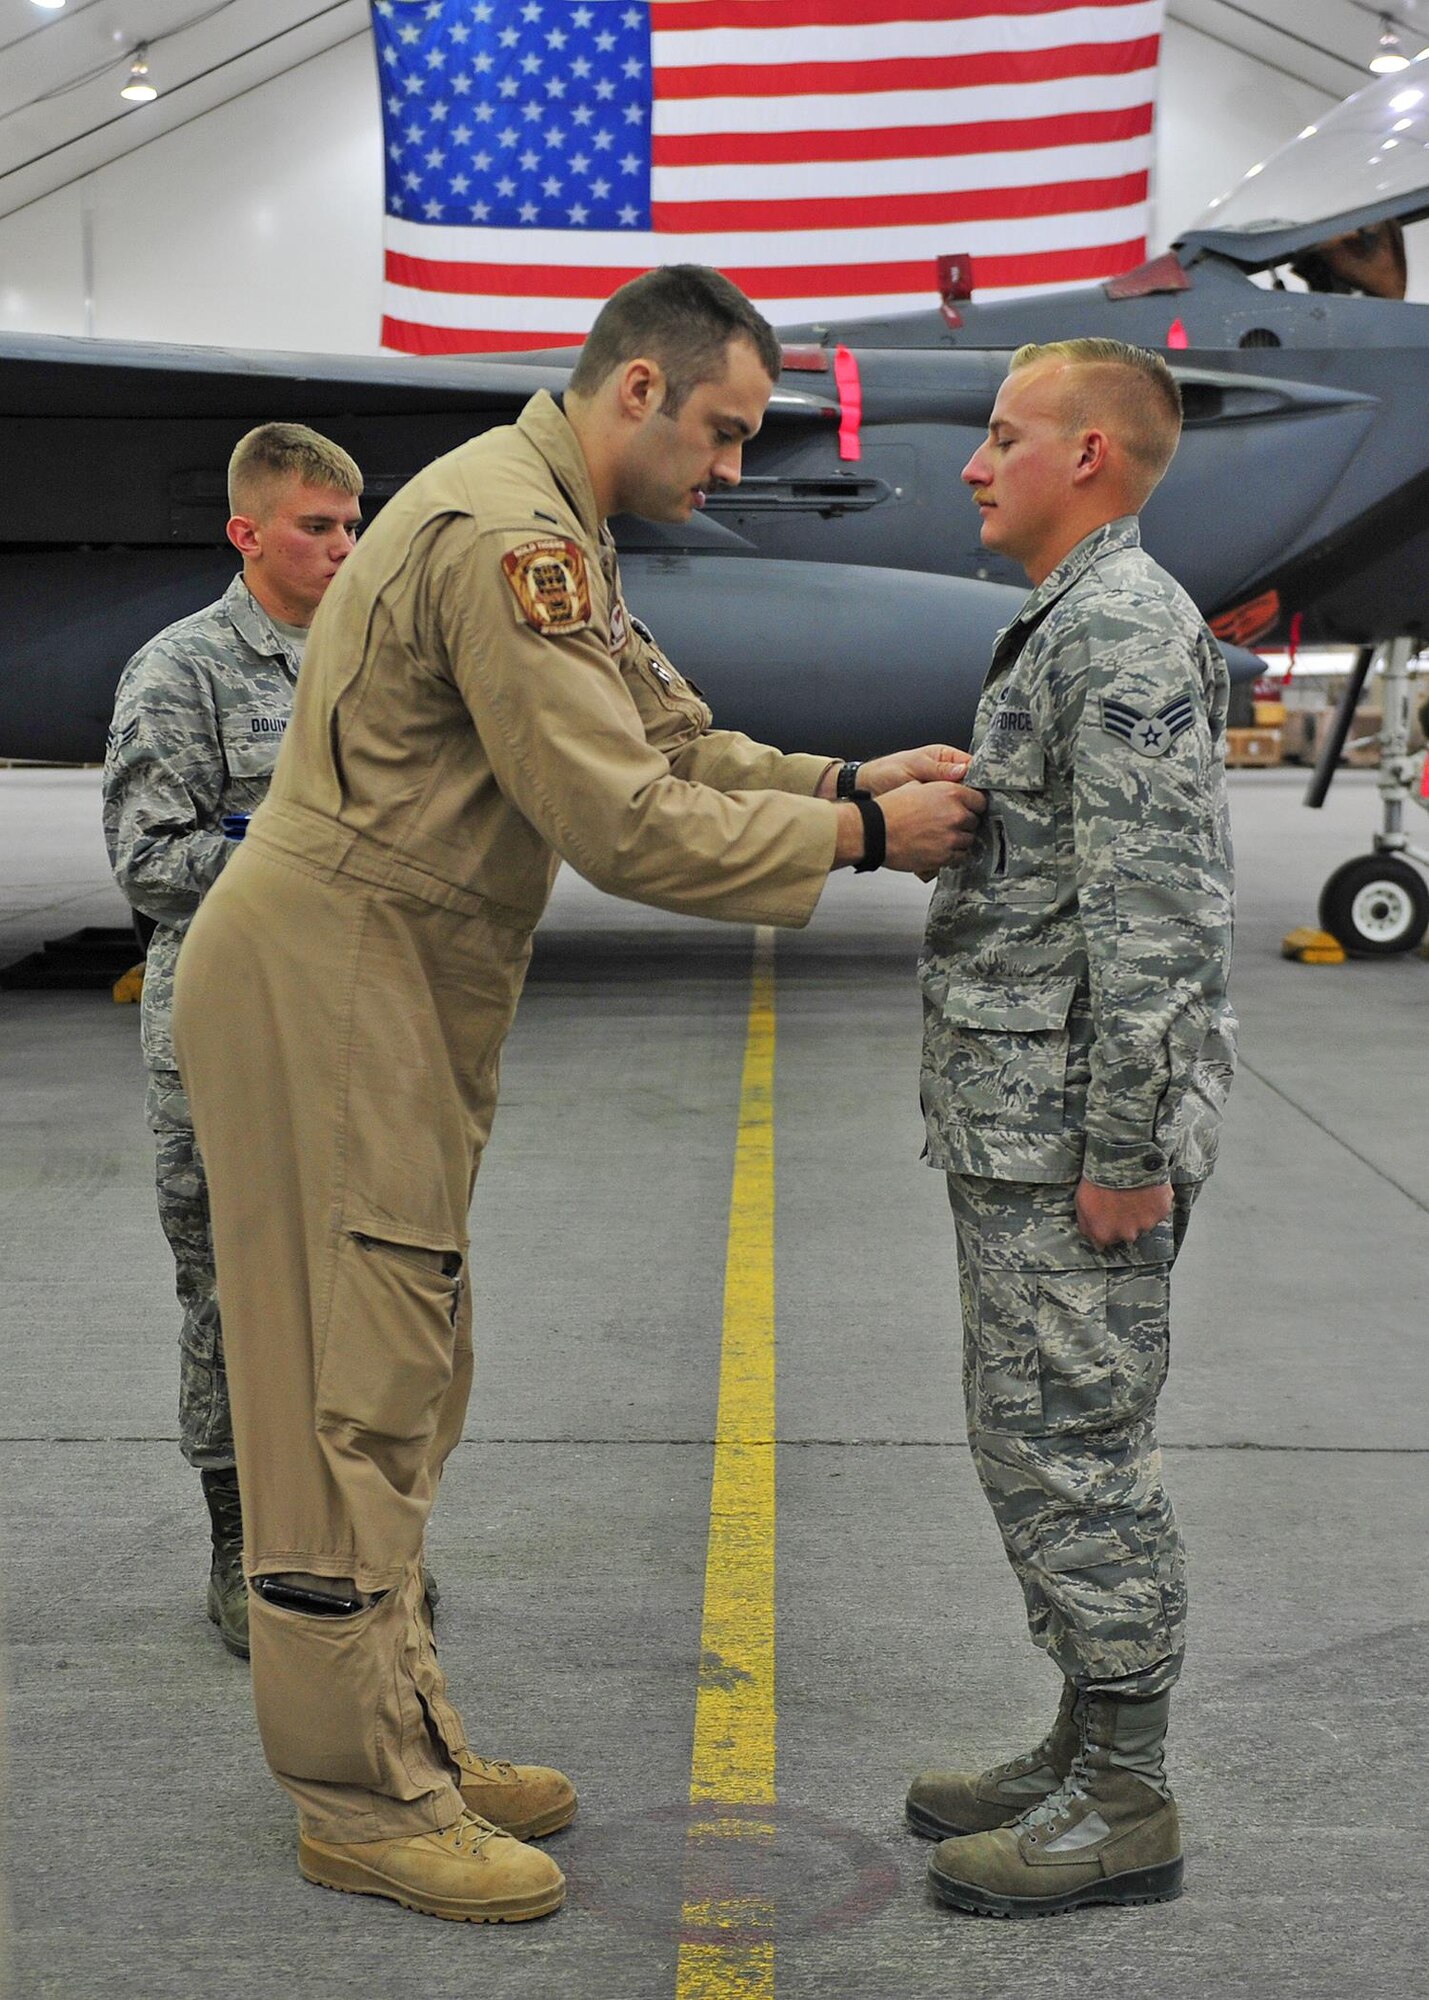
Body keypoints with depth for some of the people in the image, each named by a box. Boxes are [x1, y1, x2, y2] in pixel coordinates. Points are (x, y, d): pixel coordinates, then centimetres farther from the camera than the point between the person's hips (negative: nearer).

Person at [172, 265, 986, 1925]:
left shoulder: (552, 534, 17)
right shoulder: (506, 532, -19)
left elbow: (679, 741, 13)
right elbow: (626, 825, -23)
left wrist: (850, 780, -2)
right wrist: (857, 835, -15)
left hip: (393, 989, 11)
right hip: (323, 983, -11)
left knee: (396, 1385, 14)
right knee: (350, 1392, -4)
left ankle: (405, 1742, 25)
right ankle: (362, 1801, 6)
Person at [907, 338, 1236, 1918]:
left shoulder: (1124, 626, -14)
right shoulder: (1070, 630, 18)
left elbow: (1155, 913, -21)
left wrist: (1123, 1150, -22)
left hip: (1077, 1130, -10)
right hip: (1017, 1126, 10)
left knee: (1074, 1450, -4)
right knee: (1034, 1442, 15)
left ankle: (1125, 1807, 7)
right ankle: (1090, 1749, 25)